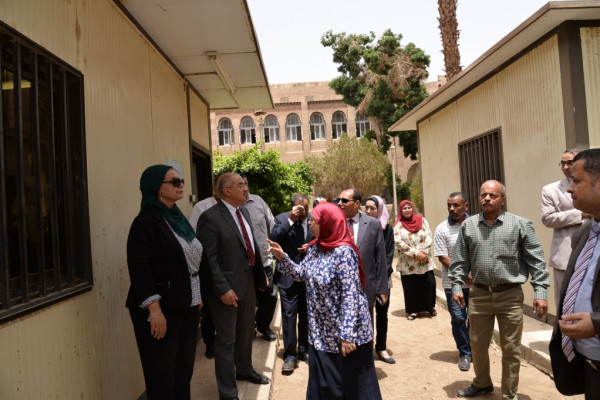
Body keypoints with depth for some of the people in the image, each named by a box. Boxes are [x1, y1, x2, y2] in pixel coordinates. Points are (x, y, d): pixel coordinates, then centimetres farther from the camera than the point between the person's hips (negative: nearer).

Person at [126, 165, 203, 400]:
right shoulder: (146, 221, -13)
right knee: (162, 371, 6)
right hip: (162, 307, -7)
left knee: (184, 366, 15)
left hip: (186, 305, 8)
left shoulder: (178, 217, 11)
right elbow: (138, 267, -20)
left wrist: (196, 296, 15)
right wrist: (154, 309, -24)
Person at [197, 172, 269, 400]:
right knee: (226, 339, 7)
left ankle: (244, 370, 47)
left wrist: (261, 275, 10)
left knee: (246, 332, 24)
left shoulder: (244, 212, 9)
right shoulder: (210, 217, -15)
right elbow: (209, 258, -18)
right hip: (227, 287, -7)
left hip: (249, 283, 8)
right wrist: (223, 288, -21)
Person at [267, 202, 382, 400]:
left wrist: (347, 335, -25)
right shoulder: (314, 247, 2)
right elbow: (302, 274, 13)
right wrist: (282, 258, -1)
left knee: (351, 383, 10)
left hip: (345, 332, -7)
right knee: (323, 383, 20)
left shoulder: (343, 252, -22)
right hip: (322, 331, 7)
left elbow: (351, 296, -24)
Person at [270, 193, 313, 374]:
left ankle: (304, 349, 31)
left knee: (306, 315, 14)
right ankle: (290, 355, 11)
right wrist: (290, 220, -22)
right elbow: (273, 239, -19)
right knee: (289, 315, -1)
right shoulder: (282, 219, -5)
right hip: (288, 276, -2)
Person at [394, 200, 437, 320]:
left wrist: (425, 252, -12)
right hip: (408, 263, -2)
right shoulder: (398, 225, -1)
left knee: (429, 283, 1)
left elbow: (429, 237, 2)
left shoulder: (422, 220, 7)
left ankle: (430, 307, 20)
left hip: (425, 261, 2)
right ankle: (414, 310, 16)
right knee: (411, 287, 3)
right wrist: (416, 253, -15)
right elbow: (399, 242, -10)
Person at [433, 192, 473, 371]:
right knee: (458, 319, 3)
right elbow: (443, 257, -8)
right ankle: (464, 354, 21)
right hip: (453, 283, -2)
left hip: (476, 281, 2)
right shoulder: (442, 229, -5)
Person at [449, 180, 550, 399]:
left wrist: (540, 291, -8)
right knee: (477, 344, 15)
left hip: (510, 295, -2)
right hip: (479, 295, 3)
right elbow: (460, 260, 8)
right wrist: (457, 286, 2)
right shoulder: (468, 225, 4)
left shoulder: (520, 224, -3)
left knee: (511, 348, 8)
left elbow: (536, 260, -3)